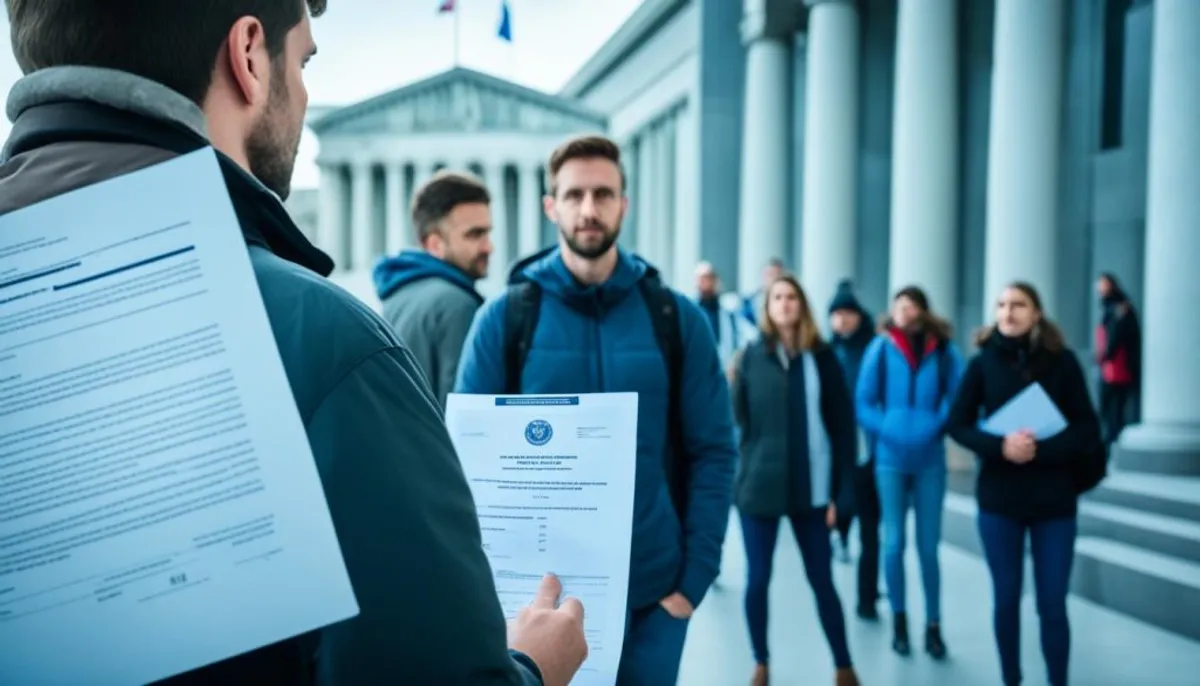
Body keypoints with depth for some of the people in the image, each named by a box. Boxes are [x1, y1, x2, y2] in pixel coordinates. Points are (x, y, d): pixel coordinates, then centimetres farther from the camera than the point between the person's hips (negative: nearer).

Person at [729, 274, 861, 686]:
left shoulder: (822, 357, 0)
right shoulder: (751, 357, 2)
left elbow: (843, 428, -1)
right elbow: (738, 419, 2)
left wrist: (841, 491, -4)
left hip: (810, 488, 0)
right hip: (759, 484, 1)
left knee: (822, 581, 6)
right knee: (757, 580, 7)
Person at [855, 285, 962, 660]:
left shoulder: (943, 350, -1)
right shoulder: (880, 348, -3)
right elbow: (863, 402, -1)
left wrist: (935, 427, -12)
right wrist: (886, 431, -12)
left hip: (930, 458, 0)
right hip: (890, 457, 0)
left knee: (928, 546, 4)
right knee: (894, 542, 4)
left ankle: (933, 626, 17)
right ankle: (899, 620, 20)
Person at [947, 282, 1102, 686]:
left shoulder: (1062, 361, -4)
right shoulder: (983, 364, -1)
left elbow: (1087, 430, -5)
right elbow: (958, 424, -1)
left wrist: (1041, 450, -21)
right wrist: (999, 446, -19)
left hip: (1054, 501, -1)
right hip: (999, 499, 1)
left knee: (1052, 604, 4)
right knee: (1006, 600, 10)